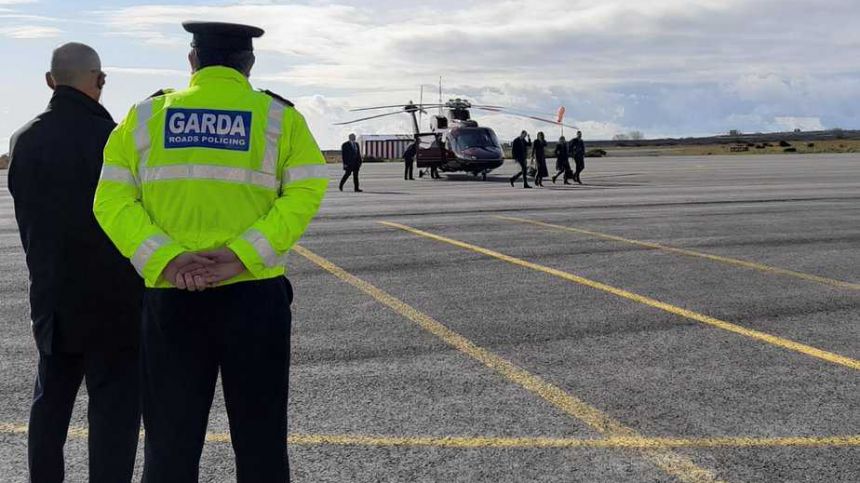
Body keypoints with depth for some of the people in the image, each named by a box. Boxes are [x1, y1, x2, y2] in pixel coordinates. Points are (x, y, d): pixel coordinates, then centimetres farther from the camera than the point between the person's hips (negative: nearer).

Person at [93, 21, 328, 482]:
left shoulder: (146, 115, 6)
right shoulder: (279, 116, 3)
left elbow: (112, 198, -4)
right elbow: (305, 193, -10)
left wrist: (165, 260, -14)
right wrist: (241, 254, -16)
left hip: (169, 298, 1)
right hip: (255, 294, -1)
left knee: (170, 443, 12)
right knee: (259, 443, 11)